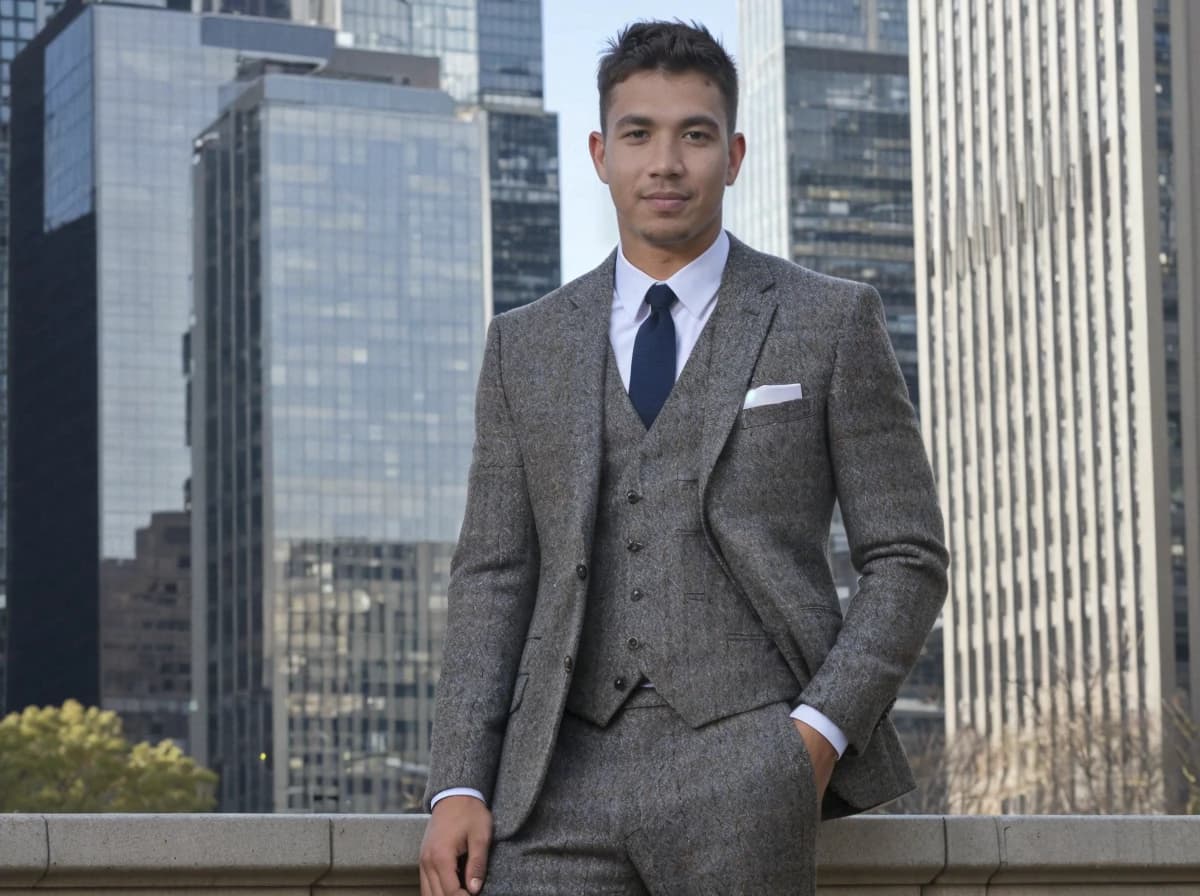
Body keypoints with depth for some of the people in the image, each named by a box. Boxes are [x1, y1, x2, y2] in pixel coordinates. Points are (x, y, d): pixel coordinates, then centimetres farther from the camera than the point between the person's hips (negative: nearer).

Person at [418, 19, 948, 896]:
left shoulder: (833, 322, 6)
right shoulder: (525, 347, 14)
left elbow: (907, 559, 5)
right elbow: (494, 578, 12)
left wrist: (820, 733, -9)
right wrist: (458, 789, 0)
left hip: (743, 768, -2)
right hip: (566, 775, 3)